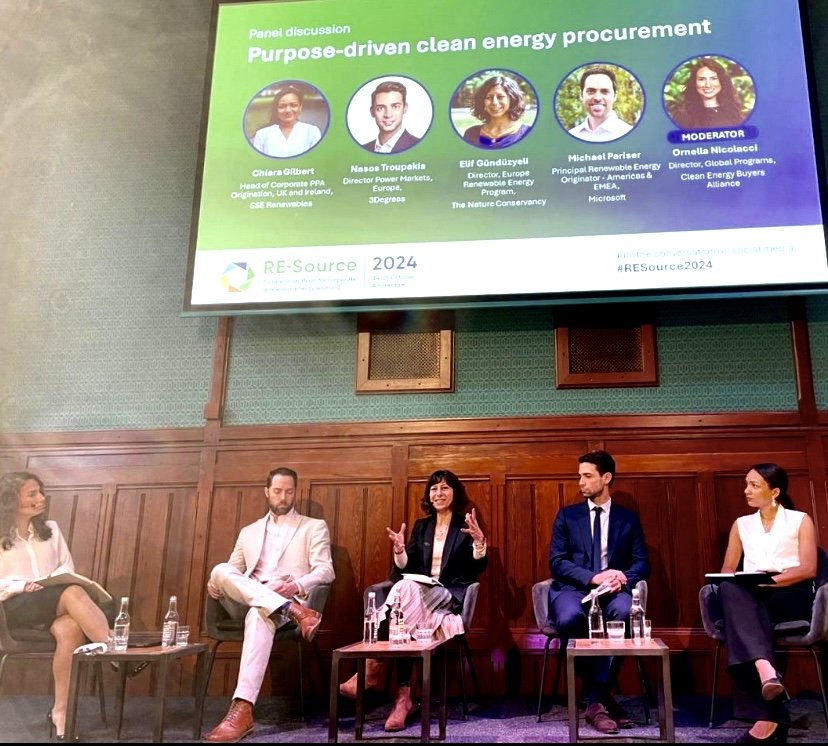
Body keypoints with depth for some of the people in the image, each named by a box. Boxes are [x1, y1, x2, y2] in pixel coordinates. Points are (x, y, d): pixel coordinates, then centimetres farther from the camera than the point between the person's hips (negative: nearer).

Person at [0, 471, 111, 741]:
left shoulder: (50, 528, 15)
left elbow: (67, 567, 15)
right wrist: (23, 586, -16)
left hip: (53, 603, 4)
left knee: (70, 629, -34)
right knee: (73, 593, -35)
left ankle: (60, 714, -28)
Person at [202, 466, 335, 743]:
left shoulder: (314, 527, 15)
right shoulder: (249, 532, 27)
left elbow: (325, 571, 2)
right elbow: (233, 571, 20)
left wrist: (297, 586, -20)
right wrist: (217, 585, -6)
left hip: (288, 597, -4)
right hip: (245, 603, 4)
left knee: (260, 614, -41)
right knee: (221, 570, -29)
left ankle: (242, 710, -48)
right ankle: (294, 612, -37)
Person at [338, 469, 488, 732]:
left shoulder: (467, 526, 7)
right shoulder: (421, 526, 18)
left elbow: (478, 568, -6)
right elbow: (406, 569, 12)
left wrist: (479, 540, -24)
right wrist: (400, 550, -9)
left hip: (450, 597, -3)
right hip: (417, 595, 4)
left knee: (406, 588, -36)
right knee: (404, 606, -36)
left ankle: (373, 667, -36)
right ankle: (403, 696, -39)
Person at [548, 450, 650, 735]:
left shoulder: (628, 518, 15)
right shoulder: (567, 515, 12)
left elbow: (642, 563, 7)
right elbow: (557, 562, 1)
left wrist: (623, 578, -17)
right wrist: (593, 577, -16)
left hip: (612, 590, 1)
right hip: (573, 589, -1)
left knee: (625, 611, -37)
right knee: (569, 617, -37)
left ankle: (596, 699, -22)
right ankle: (602, 696, -17)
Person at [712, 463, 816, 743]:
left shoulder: (800, 520, 14)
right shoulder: (741, 524, 24)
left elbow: (809, 569, 0)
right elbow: (727, 570, 19)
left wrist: (771, 578, -15)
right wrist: (737, 580, -7)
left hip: (791, 596, -2)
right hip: (751, 598, 3)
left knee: (747, 615, -37)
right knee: (730, 590, -37)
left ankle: (767, 716, -40)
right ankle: (766, 669, -55)